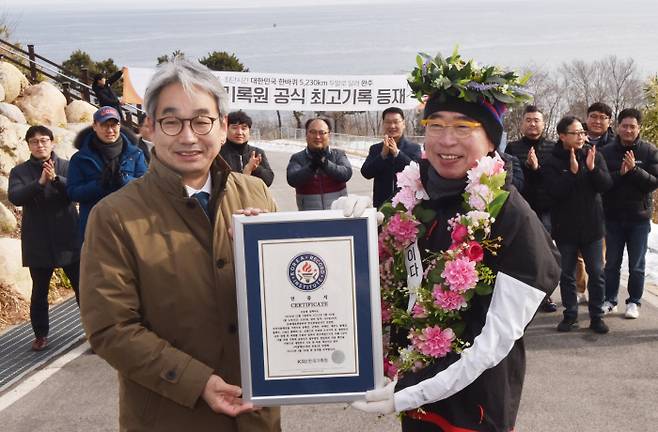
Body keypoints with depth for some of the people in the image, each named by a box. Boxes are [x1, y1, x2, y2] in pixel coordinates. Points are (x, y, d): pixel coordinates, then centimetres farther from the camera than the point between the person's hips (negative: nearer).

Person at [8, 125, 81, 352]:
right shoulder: (19, 171, 5)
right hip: (38, 243, 1)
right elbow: (14, 197, -11)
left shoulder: (67, 166, 4)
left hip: (68, 239, -1)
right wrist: (40, 182, -25)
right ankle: (41, 334, 21)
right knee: (39, 292, 9)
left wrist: (56, 179, -27)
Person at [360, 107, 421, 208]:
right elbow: (366, 173, -5)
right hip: (381, 204, 2)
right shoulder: (375, 148, 7)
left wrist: (397, 153, -22)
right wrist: (383, 154, -17)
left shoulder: (414, 148, 1)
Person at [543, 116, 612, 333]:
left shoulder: (593, 155, 0)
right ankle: (570, 315, 22)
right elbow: (555, 191, -18)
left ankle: (596, 315, 18)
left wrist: (592, 168, -22)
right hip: (565, 228, -2)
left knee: (596, 273, 6)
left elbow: (606, 184, -6)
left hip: (592, 225, 2)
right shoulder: (552, 162, -8)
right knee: (566, 274, 9)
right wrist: (573, 172, -27)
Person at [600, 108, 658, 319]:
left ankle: (634, 302, 20)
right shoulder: (606, 152, -3)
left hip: (639, 216, -1)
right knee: (612, 263, 10)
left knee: (637, 265, 8)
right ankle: (610, 300, 22)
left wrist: (634, 169, -21)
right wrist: (621, 173, -22)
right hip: (613, 216, 1)